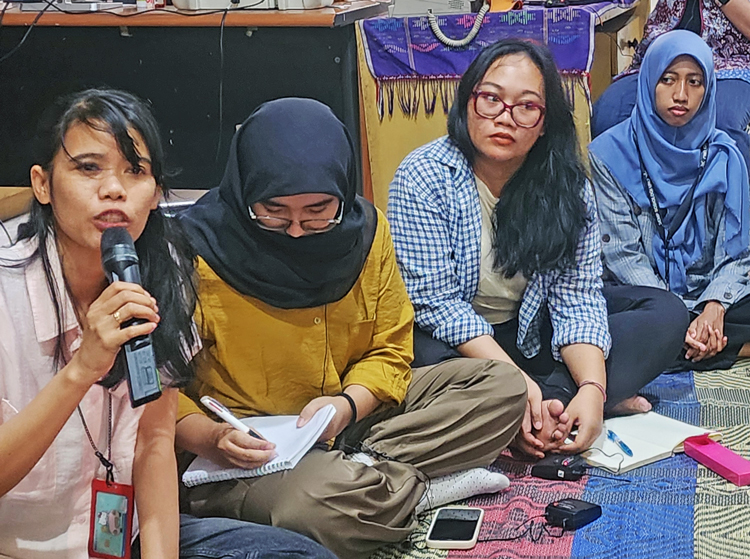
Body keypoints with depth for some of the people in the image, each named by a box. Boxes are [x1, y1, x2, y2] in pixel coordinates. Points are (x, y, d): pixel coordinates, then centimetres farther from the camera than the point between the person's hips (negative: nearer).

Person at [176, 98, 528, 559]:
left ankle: (363, 468, -15)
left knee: (502, 386, 0)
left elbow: (389, 350, 5)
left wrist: (348, 404, -15)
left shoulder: (365, 230, -1)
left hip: (355, 419, 6)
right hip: (248, 451, -6)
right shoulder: (199, 252, -16)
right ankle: (421, 487, -9)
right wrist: (211, 438, -33)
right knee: (313, 500, -40)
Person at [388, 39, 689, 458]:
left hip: (534, 335, 4)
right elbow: (437, 303, -22)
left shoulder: (568, 186, -7)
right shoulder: (424, 177, -18)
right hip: (453, 340, -4)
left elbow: (577, 300, -12)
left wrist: (592, 389, -30)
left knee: (665, 313, -7)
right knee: (428, 363, -39)